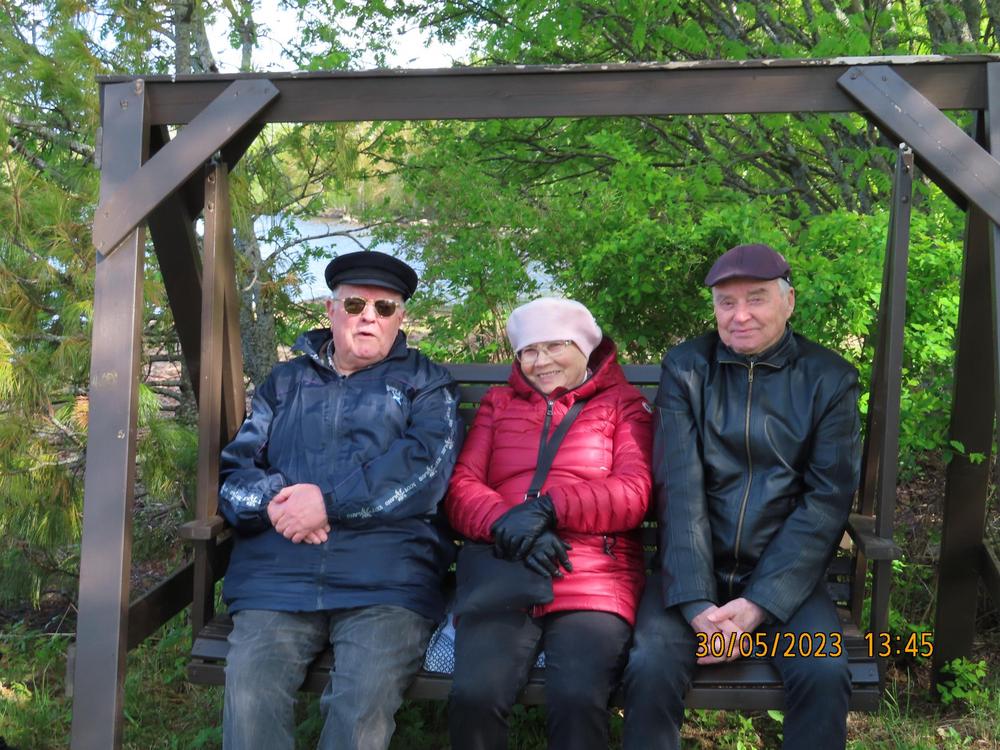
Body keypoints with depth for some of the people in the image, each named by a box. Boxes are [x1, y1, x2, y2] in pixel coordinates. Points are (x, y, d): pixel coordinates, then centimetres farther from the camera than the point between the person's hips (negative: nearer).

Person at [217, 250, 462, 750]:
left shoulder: (425, 383, 15)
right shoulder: (285, 382, 24)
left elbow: (427, 465, -3)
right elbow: (233, 468, 16)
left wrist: (328, 502, -10)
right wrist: (273, 503, -7)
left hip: (385, 577, -2)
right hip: (276, 573, 3)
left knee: (365, 704, -28)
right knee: (249, 696, -24)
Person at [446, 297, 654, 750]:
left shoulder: (623, 404, 16)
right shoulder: (497, 403, 23)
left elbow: (634, 493, 0)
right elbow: (460, 486, 11)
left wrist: (549, 509, -16)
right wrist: (505, 523, -12)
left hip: (594, 580, -2)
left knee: (578, 698, -30)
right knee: (473, 695, -25)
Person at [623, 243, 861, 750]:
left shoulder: (830, 379, 2)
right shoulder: (685, 368, 1)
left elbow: (826, 499, -5)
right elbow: (679, 486, -8)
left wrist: (758, 604, -15)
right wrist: (697, 604, -19)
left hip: (785, 575, 0)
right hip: (694, 572, 0)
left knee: (824, 675, -25)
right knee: (650, 669, -25)